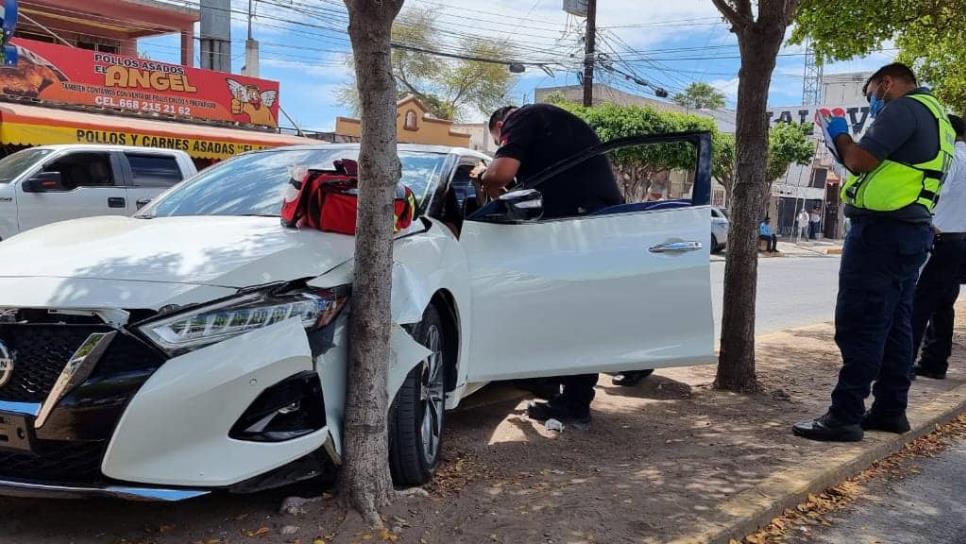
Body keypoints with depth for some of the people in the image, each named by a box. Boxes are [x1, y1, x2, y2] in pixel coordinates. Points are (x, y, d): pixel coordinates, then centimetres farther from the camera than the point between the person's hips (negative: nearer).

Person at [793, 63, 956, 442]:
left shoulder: (905, 108, -10)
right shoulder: (933, 116, 23)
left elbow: (861, 160, -17)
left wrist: (840, 136, 1)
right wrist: (847, 149, 17)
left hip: (883, 230, -11)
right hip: (910, 231, 11)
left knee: (859, 326, -10)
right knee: (894, 326, 13)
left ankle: (845, 416, -9)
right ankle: (890, 410, 18)